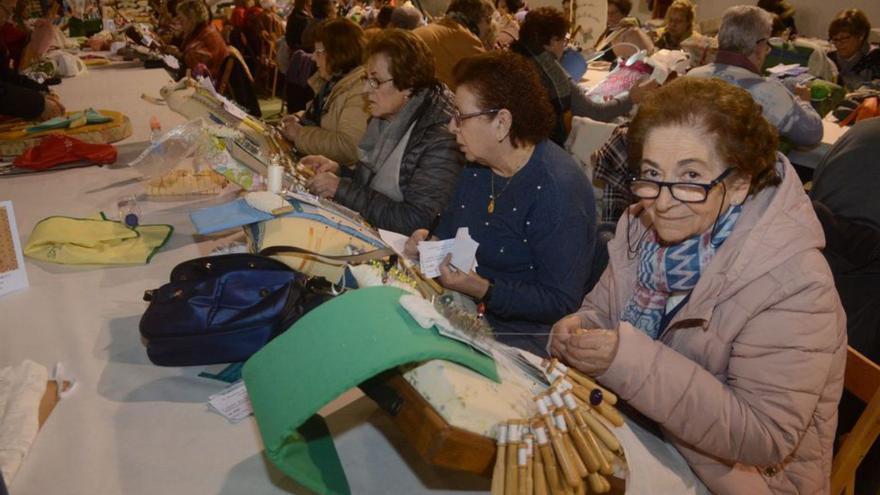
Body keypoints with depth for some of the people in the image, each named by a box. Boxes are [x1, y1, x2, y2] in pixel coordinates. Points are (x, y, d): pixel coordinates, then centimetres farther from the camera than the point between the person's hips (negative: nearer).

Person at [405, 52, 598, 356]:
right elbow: (449, 231, 20)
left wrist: (485, 291, -29)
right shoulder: (478, 166, 6)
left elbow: (561, 302, -21)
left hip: (524, 336, -8)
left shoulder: (557, 190, -21)